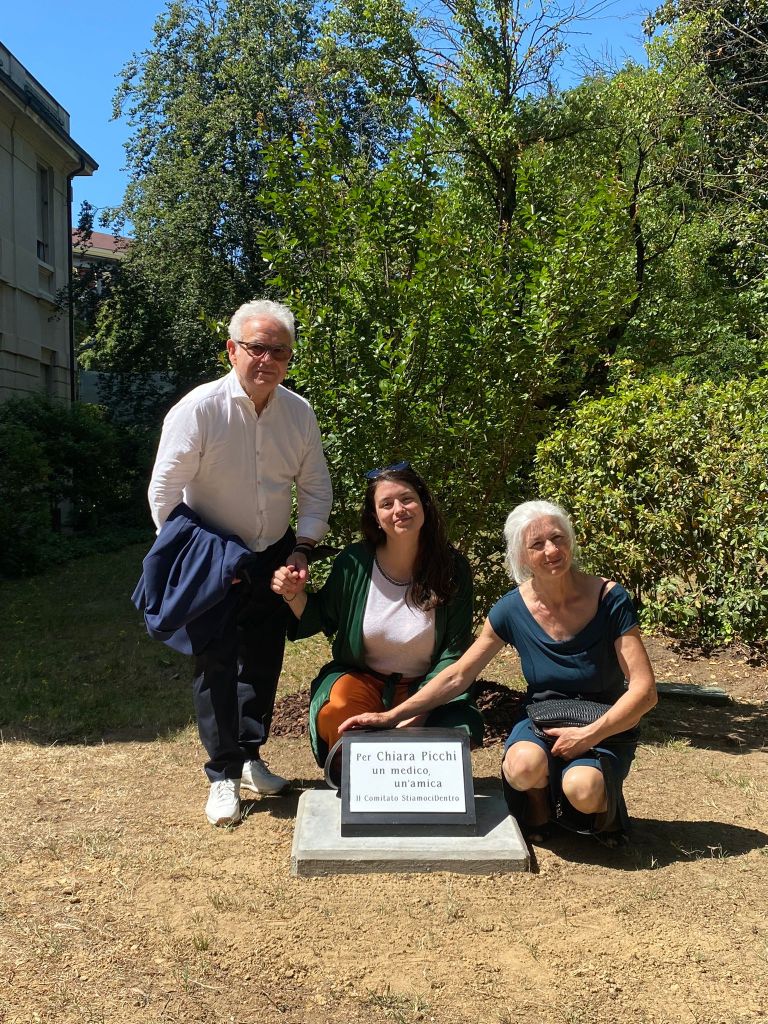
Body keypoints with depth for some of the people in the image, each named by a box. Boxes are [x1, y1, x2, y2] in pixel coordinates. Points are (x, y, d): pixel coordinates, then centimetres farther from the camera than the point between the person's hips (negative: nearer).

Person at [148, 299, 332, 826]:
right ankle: (223, 776, 13)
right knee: (216, 664, -1)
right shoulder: (199, 408, -19)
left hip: (274, 556, 4)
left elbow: (316, 490, 3)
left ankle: (251, 757, 31)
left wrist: (301, 550, -7)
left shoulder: (299, 413, -6)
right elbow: (165, 494, -16)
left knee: (264, 661, 13)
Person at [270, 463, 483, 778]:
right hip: (359, 679, 0)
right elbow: (323, 620, 6)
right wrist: (295, 596, -16)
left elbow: (454, 652, -8)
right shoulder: (353, 562, -9)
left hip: (427, 687, 1)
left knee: (459, 727, -29)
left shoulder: (453, 568, -9)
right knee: (337, 712, -34)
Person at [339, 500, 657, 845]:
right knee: (524, 765, -33)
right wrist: (391, 716, -11)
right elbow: (458, 675, -4)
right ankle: (538, 814, 2)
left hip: (605, 727, -1)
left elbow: (644, 690, -15)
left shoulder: (609, 599, -16)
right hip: (540, 721, 2)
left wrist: (588, 736, -25)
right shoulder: (513, 609, -9)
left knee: (582, 789, -33)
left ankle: (603, 804, 4)